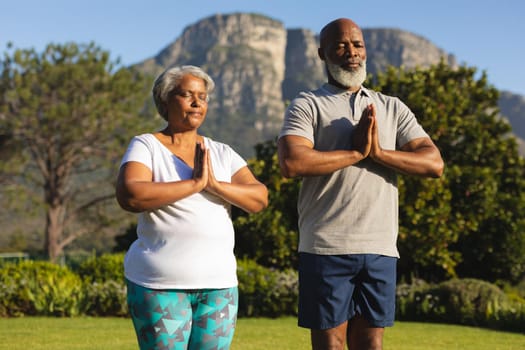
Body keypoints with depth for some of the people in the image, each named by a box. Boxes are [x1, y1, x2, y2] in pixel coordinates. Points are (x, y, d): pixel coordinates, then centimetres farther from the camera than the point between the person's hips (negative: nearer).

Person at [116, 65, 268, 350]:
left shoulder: (221, 153, 12)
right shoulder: (146, 146, -1)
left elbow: (260, 199, 1)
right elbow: (129, 196, -20)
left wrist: (215, 185, -14)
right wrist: (194, 183, -17)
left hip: (220, 284, 4)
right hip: (161, 284, -4)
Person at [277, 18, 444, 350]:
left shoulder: (393, 108, 16)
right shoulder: (308, 105, 3)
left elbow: (434, 163, 5)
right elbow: (291, 163, -15)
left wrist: (379, 152, -9)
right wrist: (357, 152, -9)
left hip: (381, 248, 4)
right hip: (327, 248, -4)